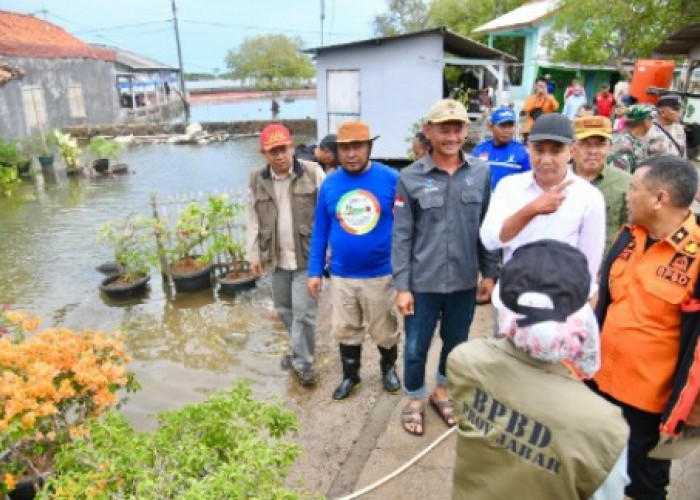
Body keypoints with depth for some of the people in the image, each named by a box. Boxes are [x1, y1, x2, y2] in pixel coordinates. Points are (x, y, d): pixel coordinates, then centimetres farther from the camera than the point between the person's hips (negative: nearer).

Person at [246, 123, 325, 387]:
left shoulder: (313, 172, -8)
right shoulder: (257, 180, 3)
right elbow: (253, 220, 9)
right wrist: (253, 254, 8)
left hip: (307, 256, -4)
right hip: (277, 258, 4)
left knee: (303, 311, -3)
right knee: (284, 308, 18)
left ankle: (303, 362, 16)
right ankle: (298, 347, 42)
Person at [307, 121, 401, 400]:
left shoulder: (391, 179, -11)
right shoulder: (329, 184, -2)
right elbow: (320, 231, 4)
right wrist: (314, 271, 2)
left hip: (381, 274, -2)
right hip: (341, 276, 2)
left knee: (384, 332, 16)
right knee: (345, 331, 17)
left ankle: (389, 368, 44)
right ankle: (350, 375, 40)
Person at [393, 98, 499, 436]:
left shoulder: (481, 173, -2)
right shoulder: (410, 178, -8)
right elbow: (401, 236, -6)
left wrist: (489, 272, 6)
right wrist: (402, 286, -8)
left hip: (465, 281, 3)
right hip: (423, 282, -2)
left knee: (456, 343, 18)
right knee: (416, 347, 10)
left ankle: (441, 392, 44)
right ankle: (414, 400, 36)